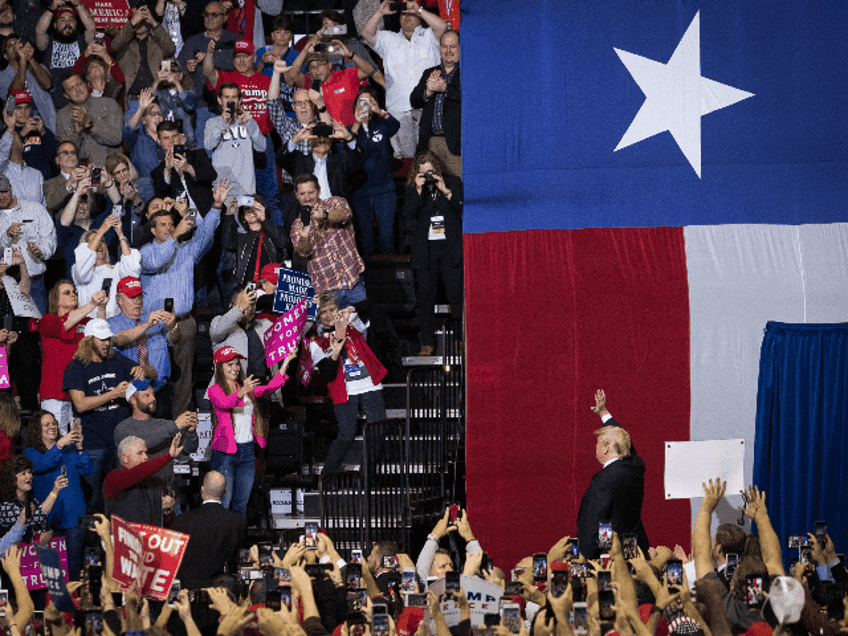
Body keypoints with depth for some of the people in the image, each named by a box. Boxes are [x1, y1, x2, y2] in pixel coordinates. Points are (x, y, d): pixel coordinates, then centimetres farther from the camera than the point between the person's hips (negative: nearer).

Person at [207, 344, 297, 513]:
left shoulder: (248, 387, 16)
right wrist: (242, 392, -41)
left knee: (241, 505, 8)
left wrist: (286, 362, -1)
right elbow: (224, 402, -22)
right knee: (223, 504, -9)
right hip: (226, 451, -5)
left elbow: (270, 387, 5)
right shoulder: (215, 390, -2)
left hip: (247, 451, 5)